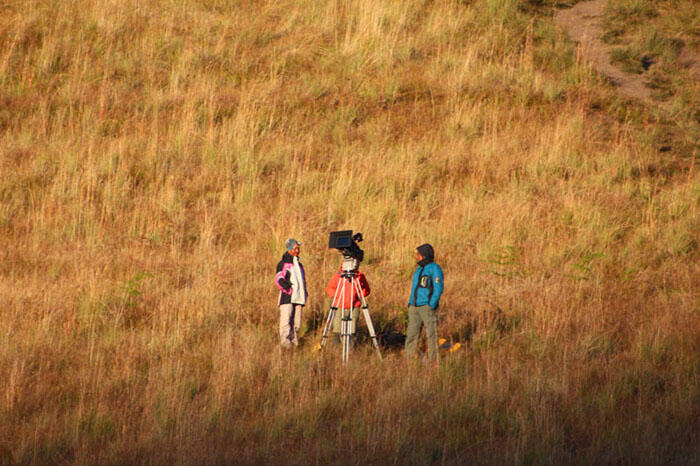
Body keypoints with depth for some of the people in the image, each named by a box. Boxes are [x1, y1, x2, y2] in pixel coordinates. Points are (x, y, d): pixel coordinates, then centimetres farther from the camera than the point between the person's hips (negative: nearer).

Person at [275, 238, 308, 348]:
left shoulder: (299, 265, 23)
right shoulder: (283, 264, 0)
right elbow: (279, 279, -11)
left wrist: (305, 293, 18)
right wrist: (288, 289, -23)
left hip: (298, 298, 7)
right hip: (287, 298, -7)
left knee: (296, 322, 4)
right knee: (286, 320, -15)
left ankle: (294, 340, 7)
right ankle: (285, 339, -20)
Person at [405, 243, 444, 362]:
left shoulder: (434, 268, -6)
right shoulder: (419, 270, 19)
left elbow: (438, 288, -12)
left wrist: (431, 305, -18)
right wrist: (410, 303, 14)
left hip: (427, 307, -8)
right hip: (414, 307, 8)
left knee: (431, 335, -5)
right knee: (411, 334, 3)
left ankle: (433, 361, -4)